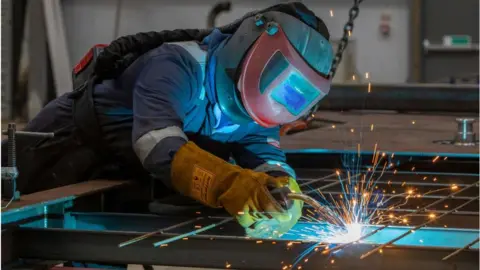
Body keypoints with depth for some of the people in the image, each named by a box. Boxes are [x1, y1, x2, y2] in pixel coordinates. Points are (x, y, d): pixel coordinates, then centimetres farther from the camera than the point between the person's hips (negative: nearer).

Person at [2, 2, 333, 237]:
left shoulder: (254, 106, -11)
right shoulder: (180, 66, -35)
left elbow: (264, 153, -22)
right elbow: (159, 146, -50)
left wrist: (282, 191, -46)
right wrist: (232, 186, -65)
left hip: (122, 175, 7)